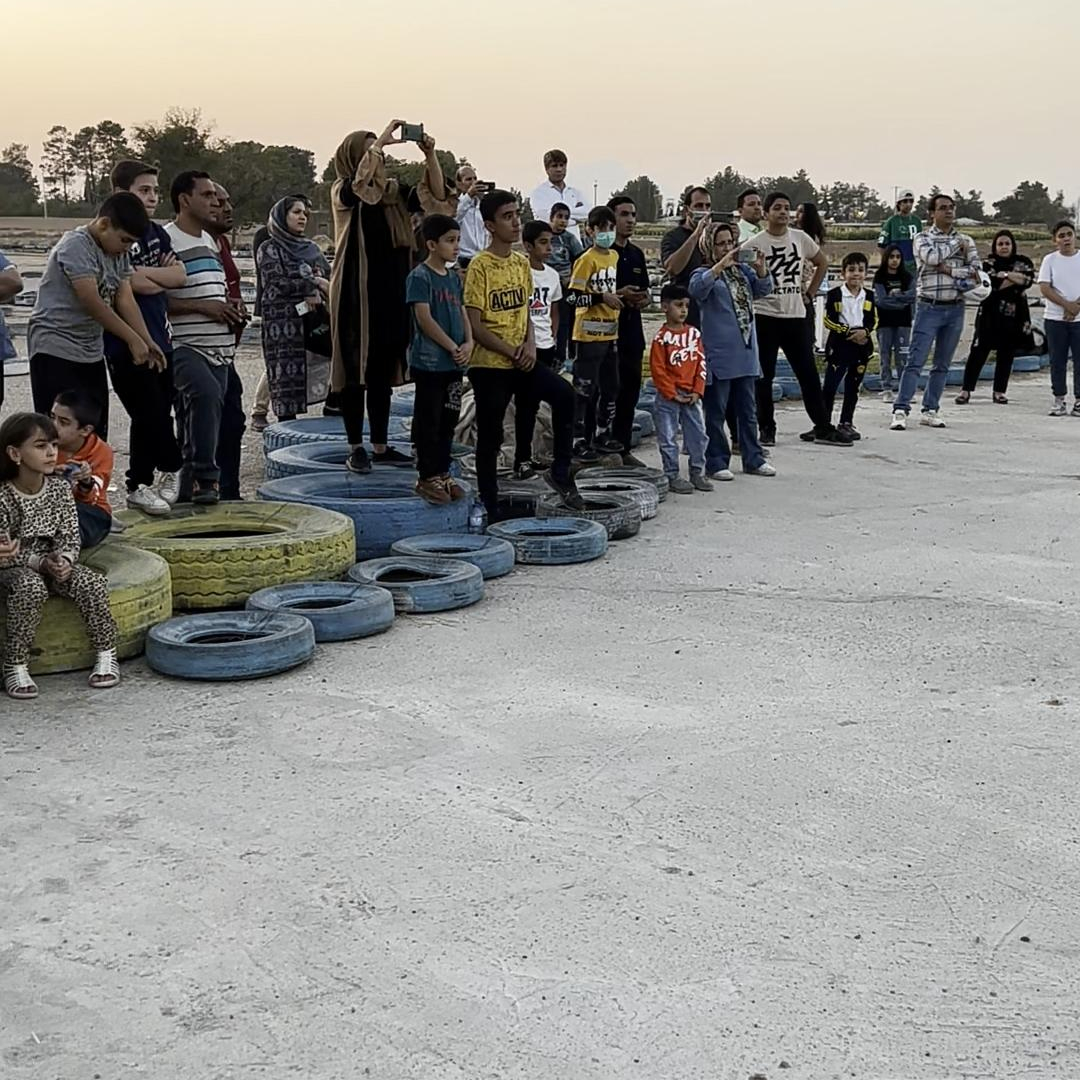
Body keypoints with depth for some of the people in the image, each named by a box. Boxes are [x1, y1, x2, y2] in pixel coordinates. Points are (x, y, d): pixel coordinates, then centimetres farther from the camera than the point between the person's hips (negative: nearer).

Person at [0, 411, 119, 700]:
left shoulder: (59, 489, -2)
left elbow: (70, 537, 2)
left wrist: (63, 561, -19)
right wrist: (40, 562, -26)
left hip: (56, 561, 4)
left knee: (91, 583, -25)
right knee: (30, 588, -37)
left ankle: (106, 653, -9)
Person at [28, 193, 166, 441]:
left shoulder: (118, 254, 9)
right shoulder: (76, 246, -17)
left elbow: (126, 300, 4)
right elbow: (92, 302, -22)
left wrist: (148, 342, -8)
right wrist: (134, 340, -19)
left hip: (91, 353, 8)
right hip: (56, 349, -8)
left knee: (96, 432, 7)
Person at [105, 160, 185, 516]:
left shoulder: (157, 233, 13)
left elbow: (180, 275, 1)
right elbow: (138, 285, -20)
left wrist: (143, 272, -10)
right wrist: (164, 276, -3)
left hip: (160, 340, 7)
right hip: (126, 343, -7)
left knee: (152, 416, 10)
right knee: (152, 414, -4)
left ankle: (139, 486, 19)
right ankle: (173, 468, 16)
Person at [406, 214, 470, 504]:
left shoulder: (454, 277, 13)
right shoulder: (419, 277, -10)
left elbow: (462, 313, 14)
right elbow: (424, 318, -16)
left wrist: (468, 343, -4)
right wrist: (453, 347, -15)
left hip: (454, 363, 7)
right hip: (429, 363, -7)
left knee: (449, 420, 12)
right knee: (428, 421, 0)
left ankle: (443, 473, 21)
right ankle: (427, 477, 7)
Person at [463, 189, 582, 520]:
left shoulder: (522, 263, 9)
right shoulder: (480, 266, -11)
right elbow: (475, 325, -13)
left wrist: (530, 345, -2)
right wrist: (511, 352, -15)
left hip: (521, 361, 5)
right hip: (488, 365, -5)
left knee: (563, 394, -18)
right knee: (490, 438, 3)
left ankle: (560, 472, -4)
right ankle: (491, 511, 15)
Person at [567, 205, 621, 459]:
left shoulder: (614, 256, 11)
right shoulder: (587, 259, -12)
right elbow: (572, 296, -17)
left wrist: (618, 297, 12)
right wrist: (602, 298, -22)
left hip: (610, 332, 8)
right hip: (589, 334, -8)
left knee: (610, 386, 16)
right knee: (585, 389, -3)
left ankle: (602, 434, 28)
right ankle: (579, 440, 2)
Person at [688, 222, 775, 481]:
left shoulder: (742, 270, 13)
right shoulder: (704, 273, -4)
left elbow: (763, 289, 6)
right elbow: (697, 288, -24)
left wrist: (761, 268, -12)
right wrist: (721, 265, -32)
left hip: (746, 353, 6)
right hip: (718, 355, -6)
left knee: (748, 411, 13)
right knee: (716, 413, 0)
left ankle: (753, 459, 21)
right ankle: (716, 463, 7)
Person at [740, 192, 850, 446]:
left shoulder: (800, 238, 7)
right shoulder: (753, 245, -5)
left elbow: (822, 263, 20)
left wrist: (809, 292, 13)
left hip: (796, 316, 3)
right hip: (765, 317, -3)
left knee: (808, 373, 5)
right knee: (764, 376, 2)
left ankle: (823, 427, 11)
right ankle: (766, 429, 13)